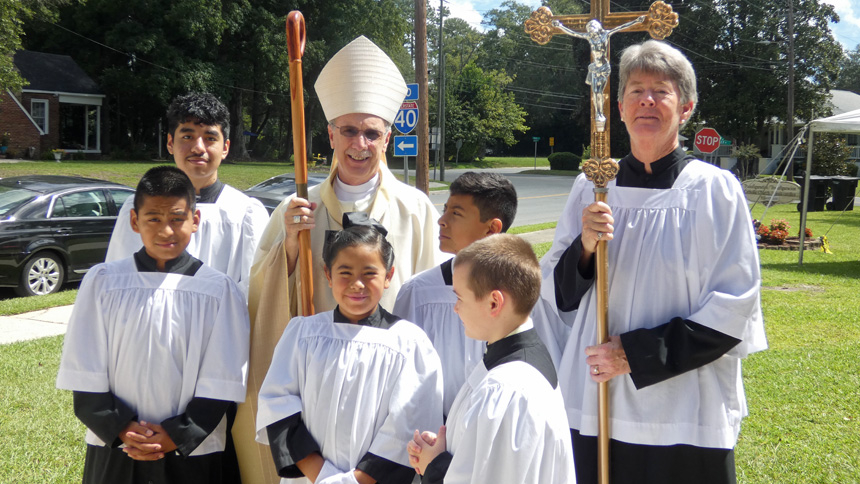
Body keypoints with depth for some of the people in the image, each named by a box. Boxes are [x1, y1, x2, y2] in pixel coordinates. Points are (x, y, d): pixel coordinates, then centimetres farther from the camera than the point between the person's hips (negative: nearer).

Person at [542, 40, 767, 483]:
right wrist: (584, 248, -12)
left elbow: (732, 310, -7)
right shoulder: (591, 188, 5)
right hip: (593, 408, 3)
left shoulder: (715, 190, -4)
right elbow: (558, 294, 8)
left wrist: (637, 354, -13)